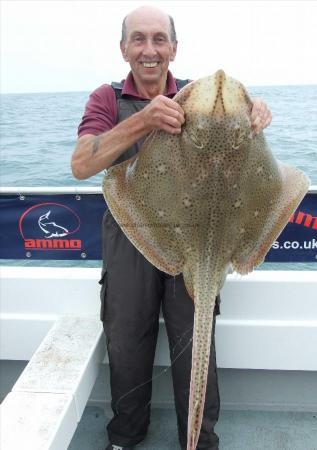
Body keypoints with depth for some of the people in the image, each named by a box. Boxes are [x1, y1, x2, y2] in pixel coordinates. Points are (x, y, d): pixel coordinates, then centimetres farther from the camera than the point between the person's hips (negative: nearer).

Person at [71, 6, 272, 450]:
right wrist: (141, 120, -32)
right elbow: (81, 165, -16)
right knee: (126, 346, 11)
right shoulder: (107, 98, 1)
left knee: (195, 347, 5)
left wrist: (255, 112, -29)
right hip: (129, 239, 0)